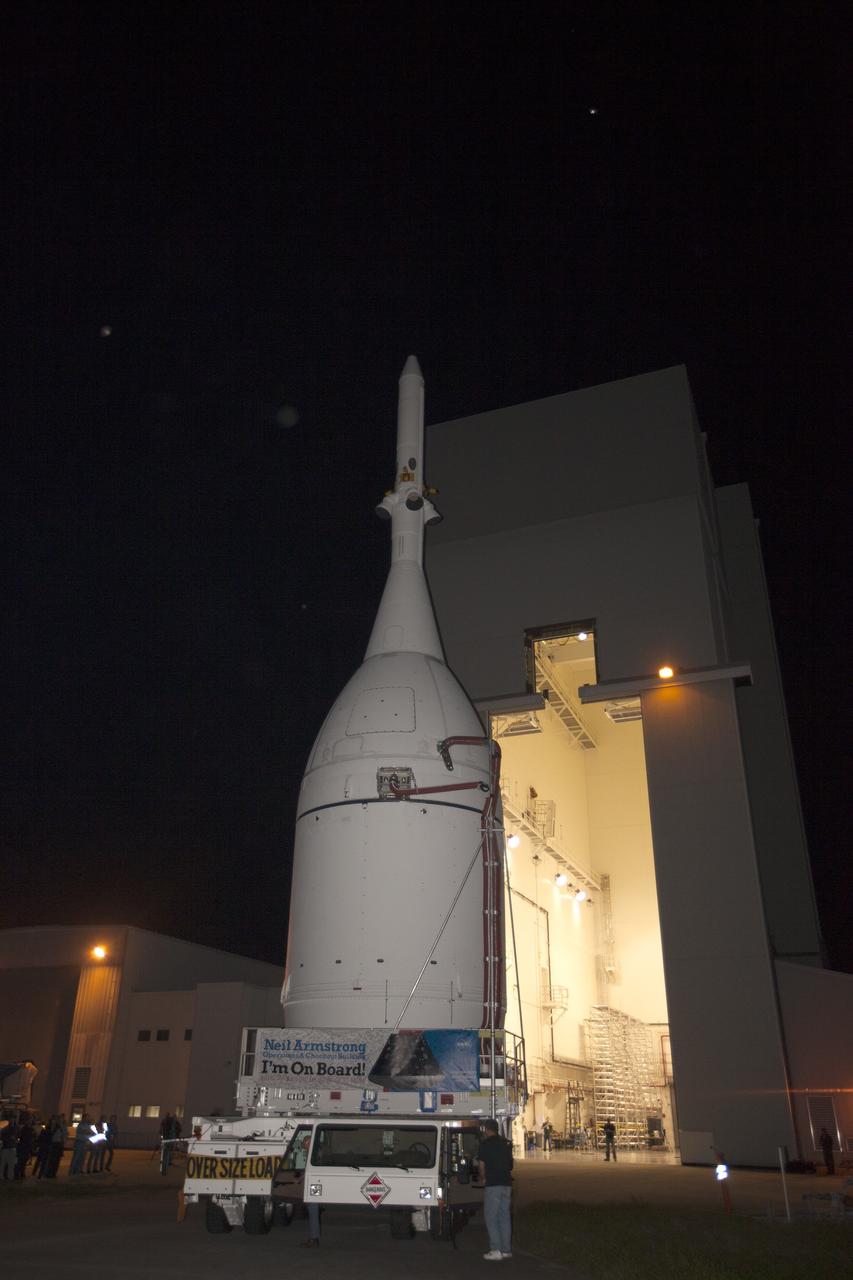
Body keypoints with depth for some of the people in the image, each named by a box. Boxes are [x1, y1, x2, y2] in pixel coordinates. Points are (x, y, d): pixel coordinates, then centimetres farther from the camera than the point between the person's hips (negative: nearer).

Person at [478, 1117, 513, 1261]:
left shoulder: (485, 1143, -6)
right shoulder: (505, 1143, 14)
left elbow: (481, 1164, -3)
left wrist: (483, 1178, 13)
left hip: (493, 1184, -7)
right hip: (507, 1183, 7)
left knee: (491, 1217, -2)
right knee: (504, 1217, 12)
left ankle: (496, 1250, -7)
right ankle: (506, 1250, 14)